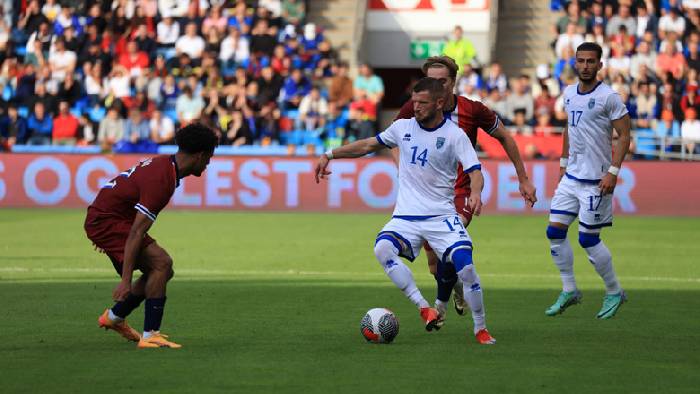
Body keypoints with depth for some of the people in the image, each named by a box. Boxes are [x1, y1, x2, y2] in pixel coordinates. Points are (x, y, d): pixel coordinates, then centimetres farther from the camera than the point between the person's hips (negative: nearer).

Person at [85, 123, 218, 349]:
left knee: (163, 270, 10)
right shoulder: (161, 181, -27)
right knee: (161, 262, -20)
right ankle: (150, 335, -19)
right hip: (106, 221, -10)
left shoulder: (164, 164, 4)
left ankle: (114, 317, 25)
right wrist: (126, 280, -32)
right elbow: (136, 233, -30)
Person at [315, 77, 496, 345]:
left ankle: (481, 328, 0)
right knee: (382, 248, -29)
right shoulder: (403, 127, 8)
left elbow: (475, 172, -11)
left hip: (442, 215, -3)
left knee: (464, 263, -22)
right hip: (406, 217, 3)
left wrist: (475, 193, -33)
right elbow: (368, 145, 20)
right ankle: (424, 309, -23)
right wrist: (330, 155, 15)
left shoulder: (455, 135, -4)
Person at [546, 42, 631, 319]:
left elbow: (624, 136, -12)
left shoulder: (608, 97, -13)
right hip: (571, 176, 7)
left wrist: (613, 172, -19)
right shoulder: (569, 94, 9)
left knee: (588, 239, -5)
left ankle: (614, 292, 13)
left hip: (595, 180, -7)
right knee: (555, 232, 2)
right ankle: (569, 291, 14)